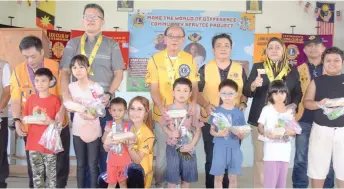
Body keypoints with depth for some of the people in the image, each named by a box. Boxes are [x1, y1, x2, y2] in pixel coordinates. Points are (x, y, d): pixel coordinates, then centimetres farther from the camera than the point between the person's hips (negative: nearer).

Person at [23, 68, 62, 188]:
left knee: (51, 173, 5)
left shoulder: (55, 100, -7)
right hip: (33, 142, 4)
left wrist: (50, 122, -24)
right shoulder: (31, 99, 5)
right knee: (36, 173, 15)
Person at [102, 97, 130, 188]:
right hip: (112, 160, 1)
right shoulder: (109, 124, -3)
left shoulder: (128, 125, -9)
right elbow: (103, 140, -1)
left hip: (124, 160, -1)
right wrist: (107, 132, -19)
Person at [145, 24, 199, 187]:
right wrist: (160, 106, -23)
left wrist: (194, 102, -13)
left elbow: (194, 85, 5)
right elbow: (154, 88, -7)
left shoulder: (189, 59, 3)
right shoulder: (155, 59, -4)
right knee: (162, 151, 9)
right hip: (163, 113, -2)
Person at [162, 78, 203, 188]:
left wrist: (191, 145, -12)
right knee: (172, 175, 7)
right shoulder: (169, 109, -6)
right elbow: (163, 125, 1)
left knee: (187, 176, 14)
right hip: (173, 147, -1)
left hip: (188, 147, 1)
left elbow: (198, 130, -3)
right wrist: (170, 133, -19)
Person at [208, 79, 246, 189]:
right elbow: (212, 131, 1)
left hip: (234, 148, 1)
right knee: (218, 177, 7)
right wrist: (218, 134, -19)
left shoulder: (239, 113, 0)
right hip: (219, 148, -1)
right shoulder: (216, 111, -2)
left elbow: (242, 137, 3)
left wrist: (239, 133, -20)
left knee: (233, 178, 9)